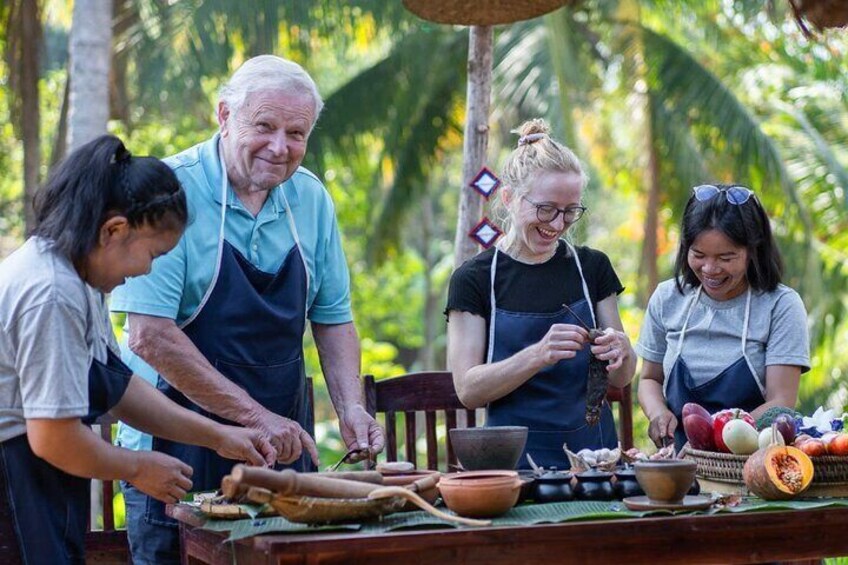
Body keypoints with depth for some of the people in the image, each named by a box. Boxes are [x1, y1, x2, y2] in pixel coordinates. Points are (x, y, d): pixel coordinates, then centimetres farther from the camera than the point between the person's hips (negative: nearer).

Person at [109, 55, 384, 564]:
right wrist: (254, 416, -21)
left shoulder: (311, 199, 4)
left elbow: (333, 318, 12)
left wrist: (350, 407, -5)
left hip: (282, 443, 5)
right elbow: (150, 336, -20)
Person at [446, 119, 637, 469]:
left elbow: (621, 380, 14)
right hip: (515, 457, -2)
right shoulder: (475, 279, 1)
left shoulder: (592, 267, 10)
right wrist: (538, 355, -19)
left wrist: (620, 352, -8)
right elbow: (468, 390, -6)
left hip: (593, 450, 3)